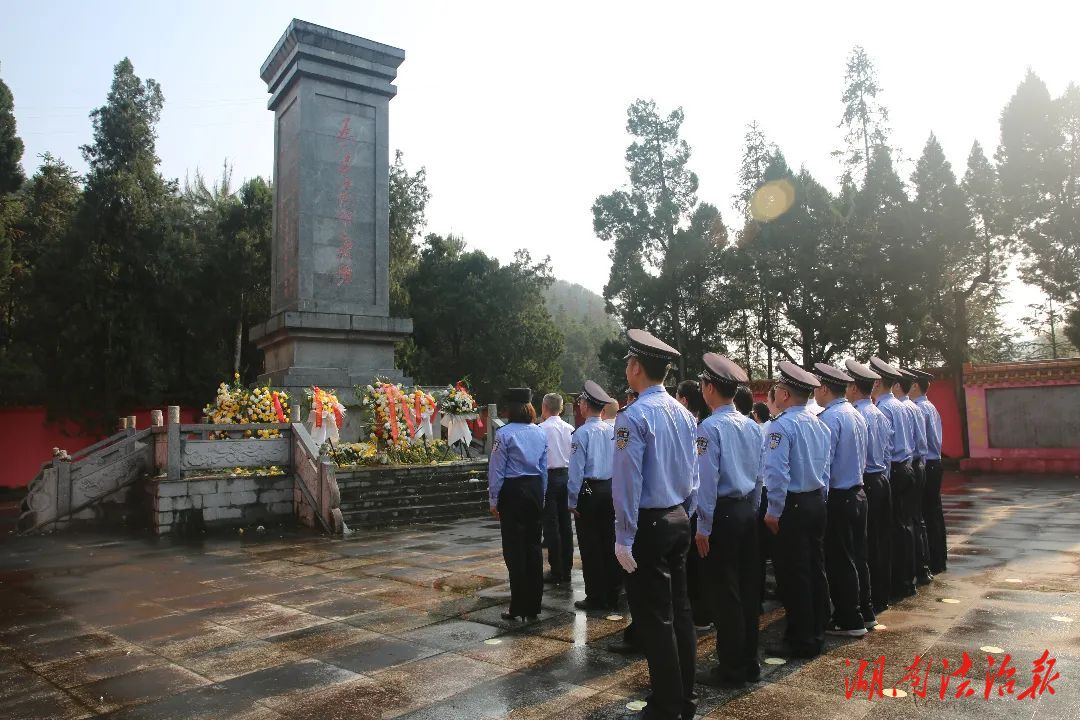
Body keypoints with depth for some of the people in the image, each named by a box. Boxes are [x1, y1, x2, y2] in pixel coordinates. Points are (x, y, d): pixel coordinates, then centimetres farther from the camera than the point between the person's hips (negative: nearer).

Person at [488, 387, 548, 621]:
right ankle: (534, 606, 18)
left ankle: (518, 608, 7)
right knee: (533, 545, 11)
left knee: (514, 549, 2)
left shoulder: (504, 433, -10)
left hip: (512, 491, -5)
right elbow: (544, 468, 11)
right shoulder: (540, 433, 6)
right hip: (535, 489, 5)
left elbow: (497, 469, -8)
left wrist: (493, 499, 1)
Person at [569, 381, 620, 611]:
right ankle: (613, 595, 21)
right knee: (609, 542, 13)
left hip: (588, 492, -6)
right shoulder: (612, 431, 3)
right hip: (610, 489, 6)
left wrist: (573, 500, -6)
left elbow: (576, 470, -13)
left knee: (590, 546, 3)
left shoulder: (582, 433, -13)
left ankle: (595, 598, 9)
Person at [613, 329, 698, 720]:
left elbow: (627, 483, -20)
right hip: (679, 519, 8)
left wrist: (624, 538, -15)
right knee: (679, 610, 17)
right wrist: (683, 514, 19)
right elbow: (693, 474, 11)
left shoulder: (634, 416, -18)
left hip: (649, 525, -8)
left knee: (654, 618, 3)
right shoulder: (684, 413, 6)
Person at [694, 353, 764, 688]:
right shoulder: (752, 426, 7)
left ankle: (731, 669, 12)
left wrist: (703, 528, -13)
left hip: (722, 513, -8)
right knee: (747, 587, 15)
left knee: (723, 592, 2)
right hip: (747, 511, 8)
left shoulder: (711, 427, -16)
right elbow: (759, 475, 13)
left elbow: (707, 482, -18)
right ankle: (749, 663, 26)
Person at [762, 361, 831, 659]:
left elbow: (778, 473, -23)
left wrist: (774, 511, -14)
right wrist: (819, 500, 20)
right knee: (815, 570, 15)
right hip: (817, 502, 9)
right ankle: (816, 634, 27)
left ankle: (801, 642, 10)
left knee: (793, 575, 1)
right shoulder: (819, 425, 9)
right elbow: (825, 469, 14)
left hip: (792, 506, -9)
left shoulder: (783, 425, -17)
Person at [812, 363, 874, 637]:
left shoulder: (829, 418, -18)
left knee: (839, 561, 2)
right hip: (858, 493, 9)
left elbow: (822, 463, -20)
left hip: (838, 498, -9)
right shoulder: (856, 415, 9)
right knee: (857, 556, 18)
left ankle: (849, 621, 11)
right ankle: (865, 612, 29)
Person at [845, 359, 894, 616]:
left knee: (865, 546, -3)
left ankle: (868, 607, 3)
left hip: (865, 483, -9)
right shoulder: (881, 415, 10)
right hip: (882, 480, 9)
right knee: (881, 541, 15)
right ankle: (880, 598, 26)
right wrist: (882, 474, 20)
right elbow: (888, 452, 14)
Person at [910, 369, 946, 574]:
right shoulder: (931, 407, 15)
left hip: (925, 466, -10)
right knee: (935, 511, 15)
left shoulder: (919, 409, -15)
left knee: (927, 515, -4)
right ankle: (939, 559, 23)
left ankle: (932, 564, 2)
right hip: (935, 464, 10)